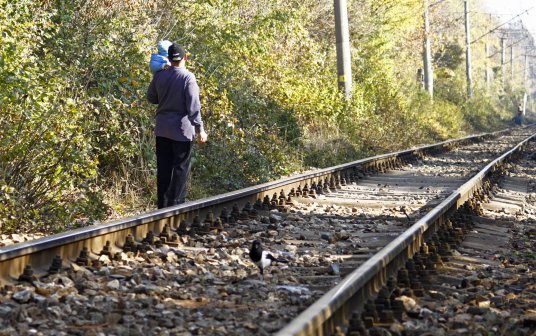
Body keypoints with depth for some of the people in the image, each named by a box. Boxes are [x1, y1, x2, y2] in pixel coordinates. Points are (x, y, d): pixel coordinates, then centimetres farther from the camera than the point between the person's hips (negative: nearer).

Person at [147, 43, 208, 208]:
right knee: (181, 169, 3)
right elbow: (193, 106, -17)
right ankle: (176, 205, 2)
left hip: (162, 129, 5)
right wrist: (200, 129, -14)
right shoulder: (188, 78, -13)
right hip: (182, 130, -5)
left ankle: (163, 205, 14)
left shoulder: (159, 76, 1)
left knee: (163, 168, 10)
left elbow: (151, 98, 16)